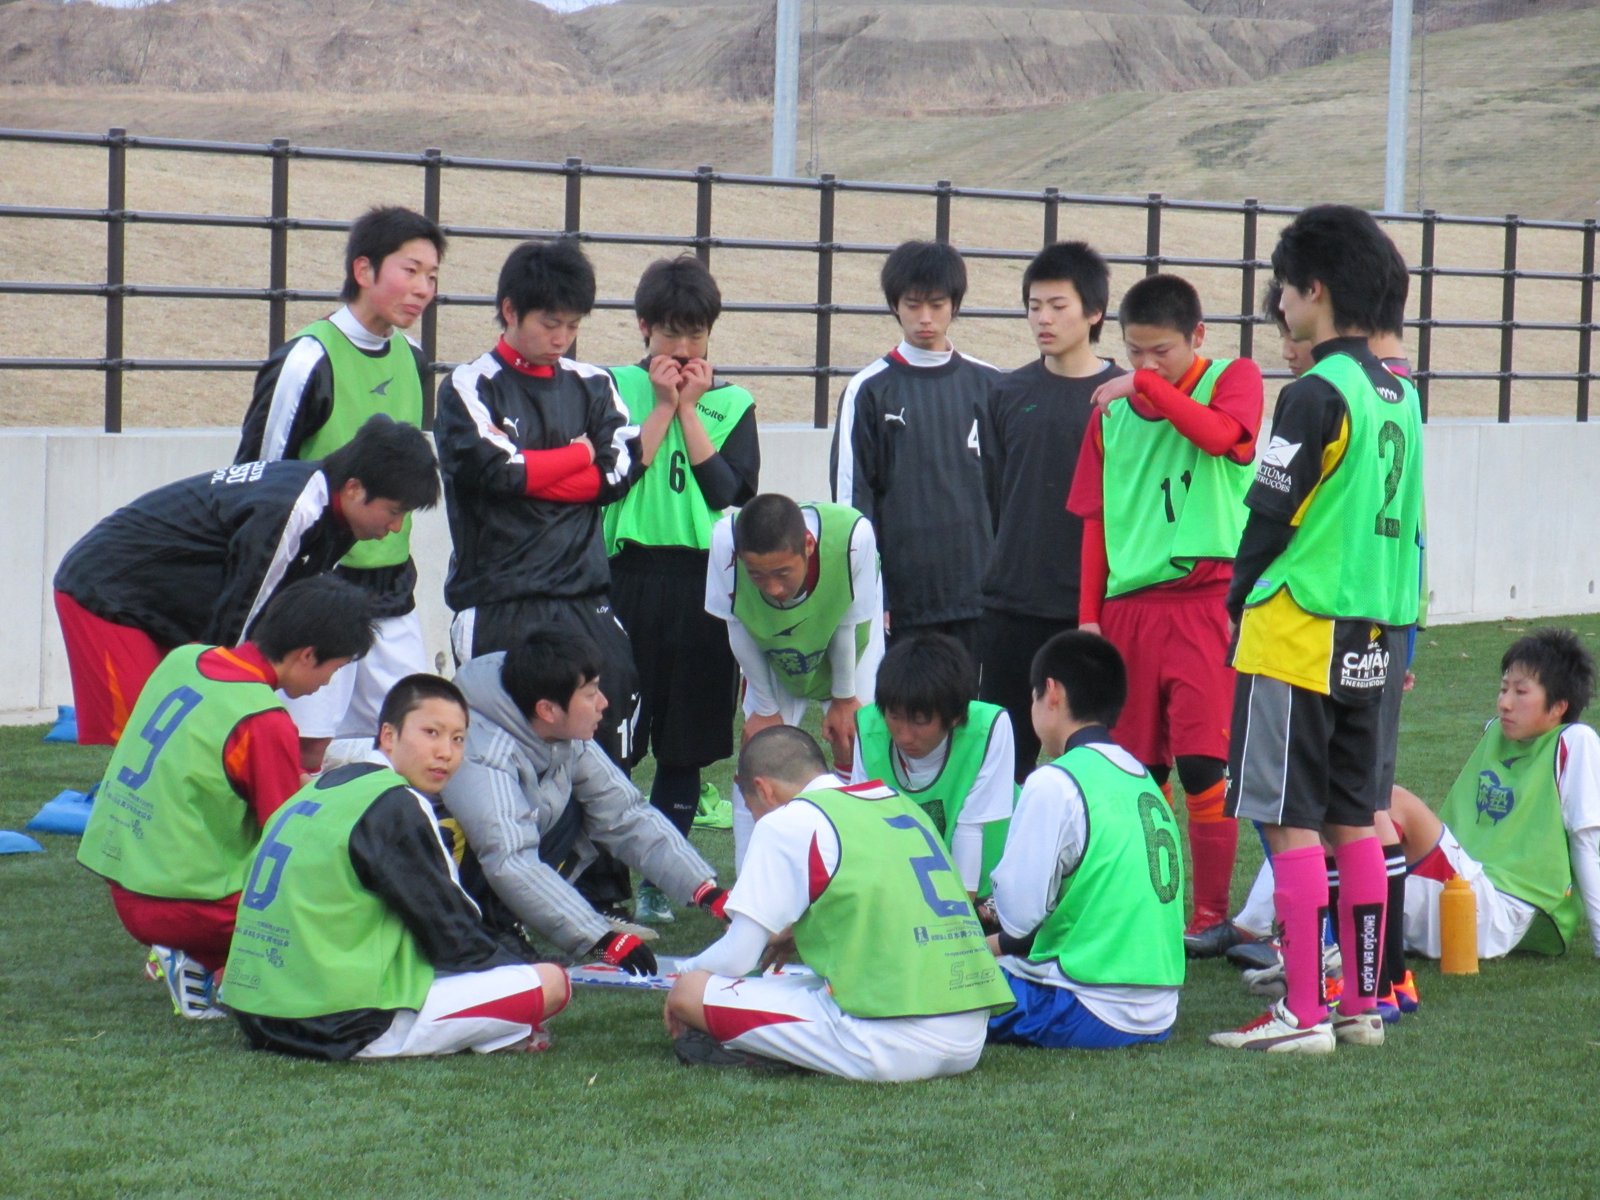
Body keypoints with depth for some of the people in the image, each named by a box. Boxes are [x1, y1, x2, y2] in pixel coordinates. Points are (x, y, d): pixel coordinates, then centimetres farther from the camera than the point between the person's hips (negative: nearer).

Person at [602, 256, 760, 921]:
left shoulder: (732, 403, 10)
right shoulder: (618, 388, 6)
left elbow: (731, 492, -5)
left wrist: (688, 409, -5)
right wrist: (663, 405, -7)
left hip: (703, 580, 2)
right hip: (628, 576, -2)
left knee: (685, 746, 5)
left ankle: (658, 879, 15)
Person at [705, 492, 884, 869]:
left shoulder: (852, 535, -43)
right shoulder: (725, 541, -40)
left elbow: (848, 623, -24)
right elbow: (738, 628, -21)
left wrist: (844, 699, -9)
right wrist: (766, 708, -11)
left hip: (850, 654, -1)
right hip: (771, 662, 1)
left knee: (856, 748, -5)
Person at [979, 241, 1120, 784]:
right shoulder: (1010, 393, 10)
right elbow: (990, 493, 13)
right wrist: (995, 573, 7)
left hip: (1092, 608, -3)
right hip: (1011, 607, 3)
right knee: (1005, 751, 7)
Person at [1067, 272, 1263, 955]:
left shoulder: (1233, 381, 2)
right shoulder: (1112, 408, 14)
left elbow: (1220, 434, -21)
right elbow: (1096, 517, 16)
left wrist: (1147, 384, -15)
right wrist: (1090, 613, 11)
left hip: (1206, 598, -5)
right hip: (1129, 607, 5)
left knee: (1202, 764, -9)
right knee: (1139, 770, 7)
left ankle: (1212, 917, -2)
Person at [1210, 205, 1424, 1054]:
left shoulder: (1319, 394, -14)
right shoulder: (1398, 396, 12)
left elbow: (1271, 514, -13)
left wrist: (1238, 600, 1)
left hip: (1298, 637, -8)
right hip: (1373, 636, 8)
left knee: (1291, 823, -5)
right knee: (1354, 820, 12)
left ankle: (1302, 1014, -6)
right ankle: (1362, 1004, 15)